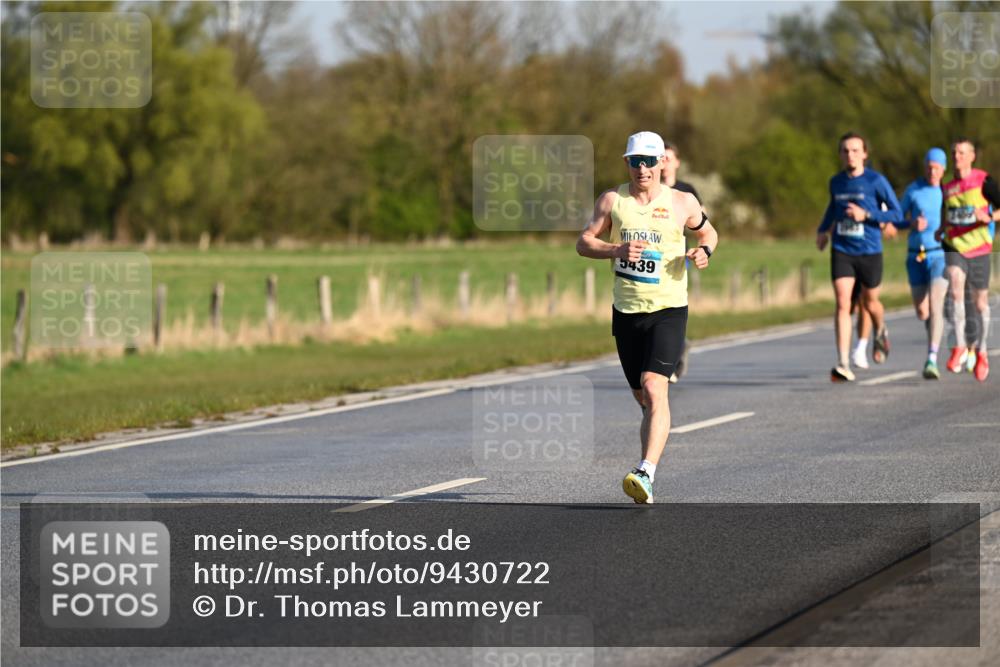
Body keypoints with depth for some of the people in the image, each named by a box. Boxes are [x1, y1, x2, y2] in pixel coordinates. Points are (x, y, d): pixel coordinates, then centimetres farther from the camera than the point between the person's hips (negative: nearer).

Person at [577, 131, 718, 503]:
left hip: (669, 309, -3)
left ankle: (646, 473, -32)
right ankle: (647, 486, 23)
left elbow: (707, 232, 18)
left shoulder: (682, 203, 1)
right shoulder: (612, 200, 4)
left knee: (654, 389, -22)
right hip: (626, 311, 3)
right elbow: (583, 242, 3)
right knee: (643, 399, 11)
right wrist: (616, 250, -15)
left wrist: (704, 250, -5)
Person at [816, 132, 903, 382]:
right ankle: (843, 364, -17)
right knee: (842, 304, -12)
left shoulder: (876, 181, -7)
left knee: (870, 302, 15)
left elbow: (896, 213, -6)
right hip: (841, 251, 2)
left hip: (869, 252, -2)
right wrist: (823, 230, 17)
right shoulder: (836, 182, 7)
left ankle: (881, 334, 51)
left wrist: (866, 215, -17)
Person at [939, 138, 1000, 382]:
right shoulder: (947, 187, 7)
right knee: (956, 291, -23)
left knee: (980, 303, 7)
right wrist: (942, 230, 9)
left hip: (978, 249, -2)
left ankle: (980, 351, 28)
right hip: (954, 247, 2)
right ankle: (960, 348, -19)